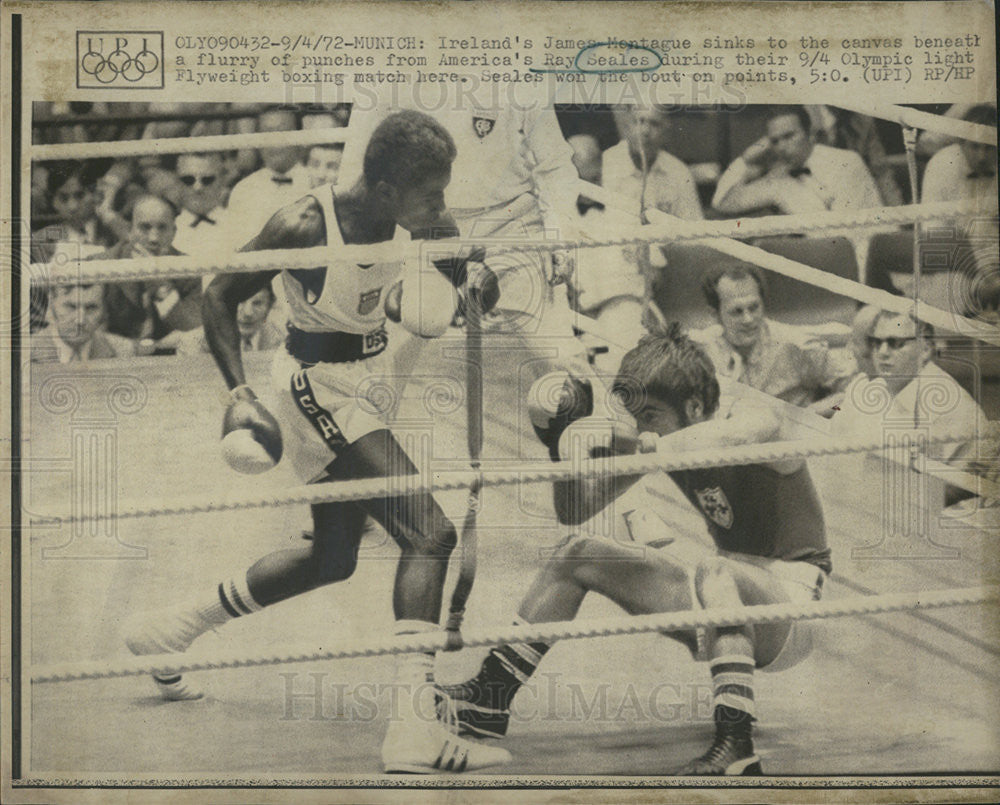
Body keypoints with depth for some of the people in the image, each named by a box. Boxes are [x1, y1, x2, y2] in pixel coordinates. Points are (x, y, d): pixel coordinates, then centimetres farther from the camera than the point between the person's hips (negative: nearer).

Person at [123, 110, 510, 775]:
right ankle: (414, 728, -22)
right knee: (430, 533, -20)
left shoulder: (410, 219, -7)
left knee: (332, 559, 19)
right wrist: (240, 394, -21)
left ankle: (170, 631, 36)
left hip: (367, 380, 8)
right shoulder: (305, 225, -24)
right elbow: (221, 296, -12)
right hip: (320, 388, -8)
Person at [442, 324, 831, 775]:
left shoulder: (747, 413, -16)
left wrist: (648, 447, -39)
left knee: (711, 571, -40)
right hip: (725, 603, 7)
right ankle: (490, 700, 3)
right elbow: (574, 513, 3)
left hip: (788, 600, -7)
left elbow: (759, 427, -45)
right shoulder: (668, 446, 2)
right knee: (580, 554, 2)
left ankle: (736, 746, -44)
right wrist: (565, 449, -17)